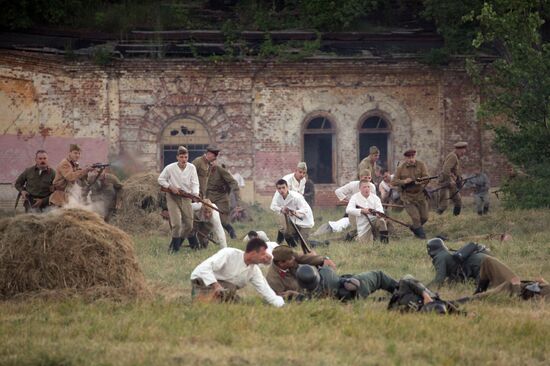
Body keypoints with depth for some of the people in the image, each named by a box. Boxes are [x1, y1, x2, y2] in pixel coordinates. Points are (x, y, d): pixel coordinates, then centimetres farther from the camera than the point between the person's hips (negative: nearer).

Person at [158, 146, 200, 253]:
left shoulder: (191, 168, -6)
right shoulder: (170, 168, -12)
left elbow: (194, 183, -6)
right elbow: (161, 179, 1)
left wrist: (195, 193, -26)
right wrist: (171, 187, -14)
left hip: (186, 198, 4)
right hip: (173, 197, -4)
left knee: (189, 225, 7)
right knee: (176, 224, -14)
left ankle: (178, 243, 29)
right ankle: (174, 248, 0)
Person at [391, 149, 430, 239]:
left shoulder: (421, 165, -4)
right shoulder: (401, 168, -3)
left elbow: (427, 179, -13)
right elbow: (394, 181, -4)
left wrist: (420, 182, -36)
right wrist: (404, 181, -22)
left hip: (420, 195, 2)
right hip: (408, 197, -2)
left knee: (424, 217, 6)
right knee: (415, 217, -12)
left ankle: (414, 227, 33)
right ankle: (421, 234, 3)